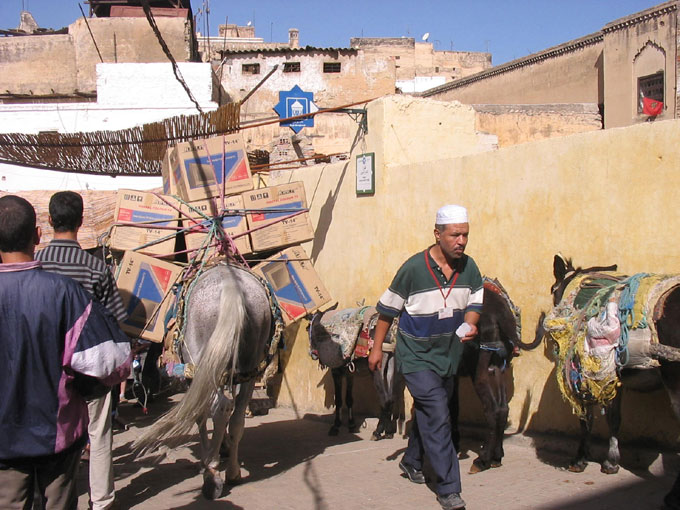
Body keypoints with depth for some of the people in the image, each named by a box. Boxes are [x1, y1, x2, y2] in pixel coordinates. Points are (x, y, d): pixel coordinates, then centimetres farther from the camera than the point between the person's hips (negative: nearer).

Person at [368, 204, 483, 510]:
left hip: (449, 356, 6)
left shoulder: (469, 267, -3)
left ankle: (412, 461, 43)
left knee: (428, 413, 20)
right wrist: (377, 347, -1)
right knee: (438, 418, -12)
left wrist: (470, 324, -17)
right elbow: (388, 309, -6)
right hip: (418, 358, -5)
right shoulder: (414, 268, -16)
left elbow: (474, 303, 6)